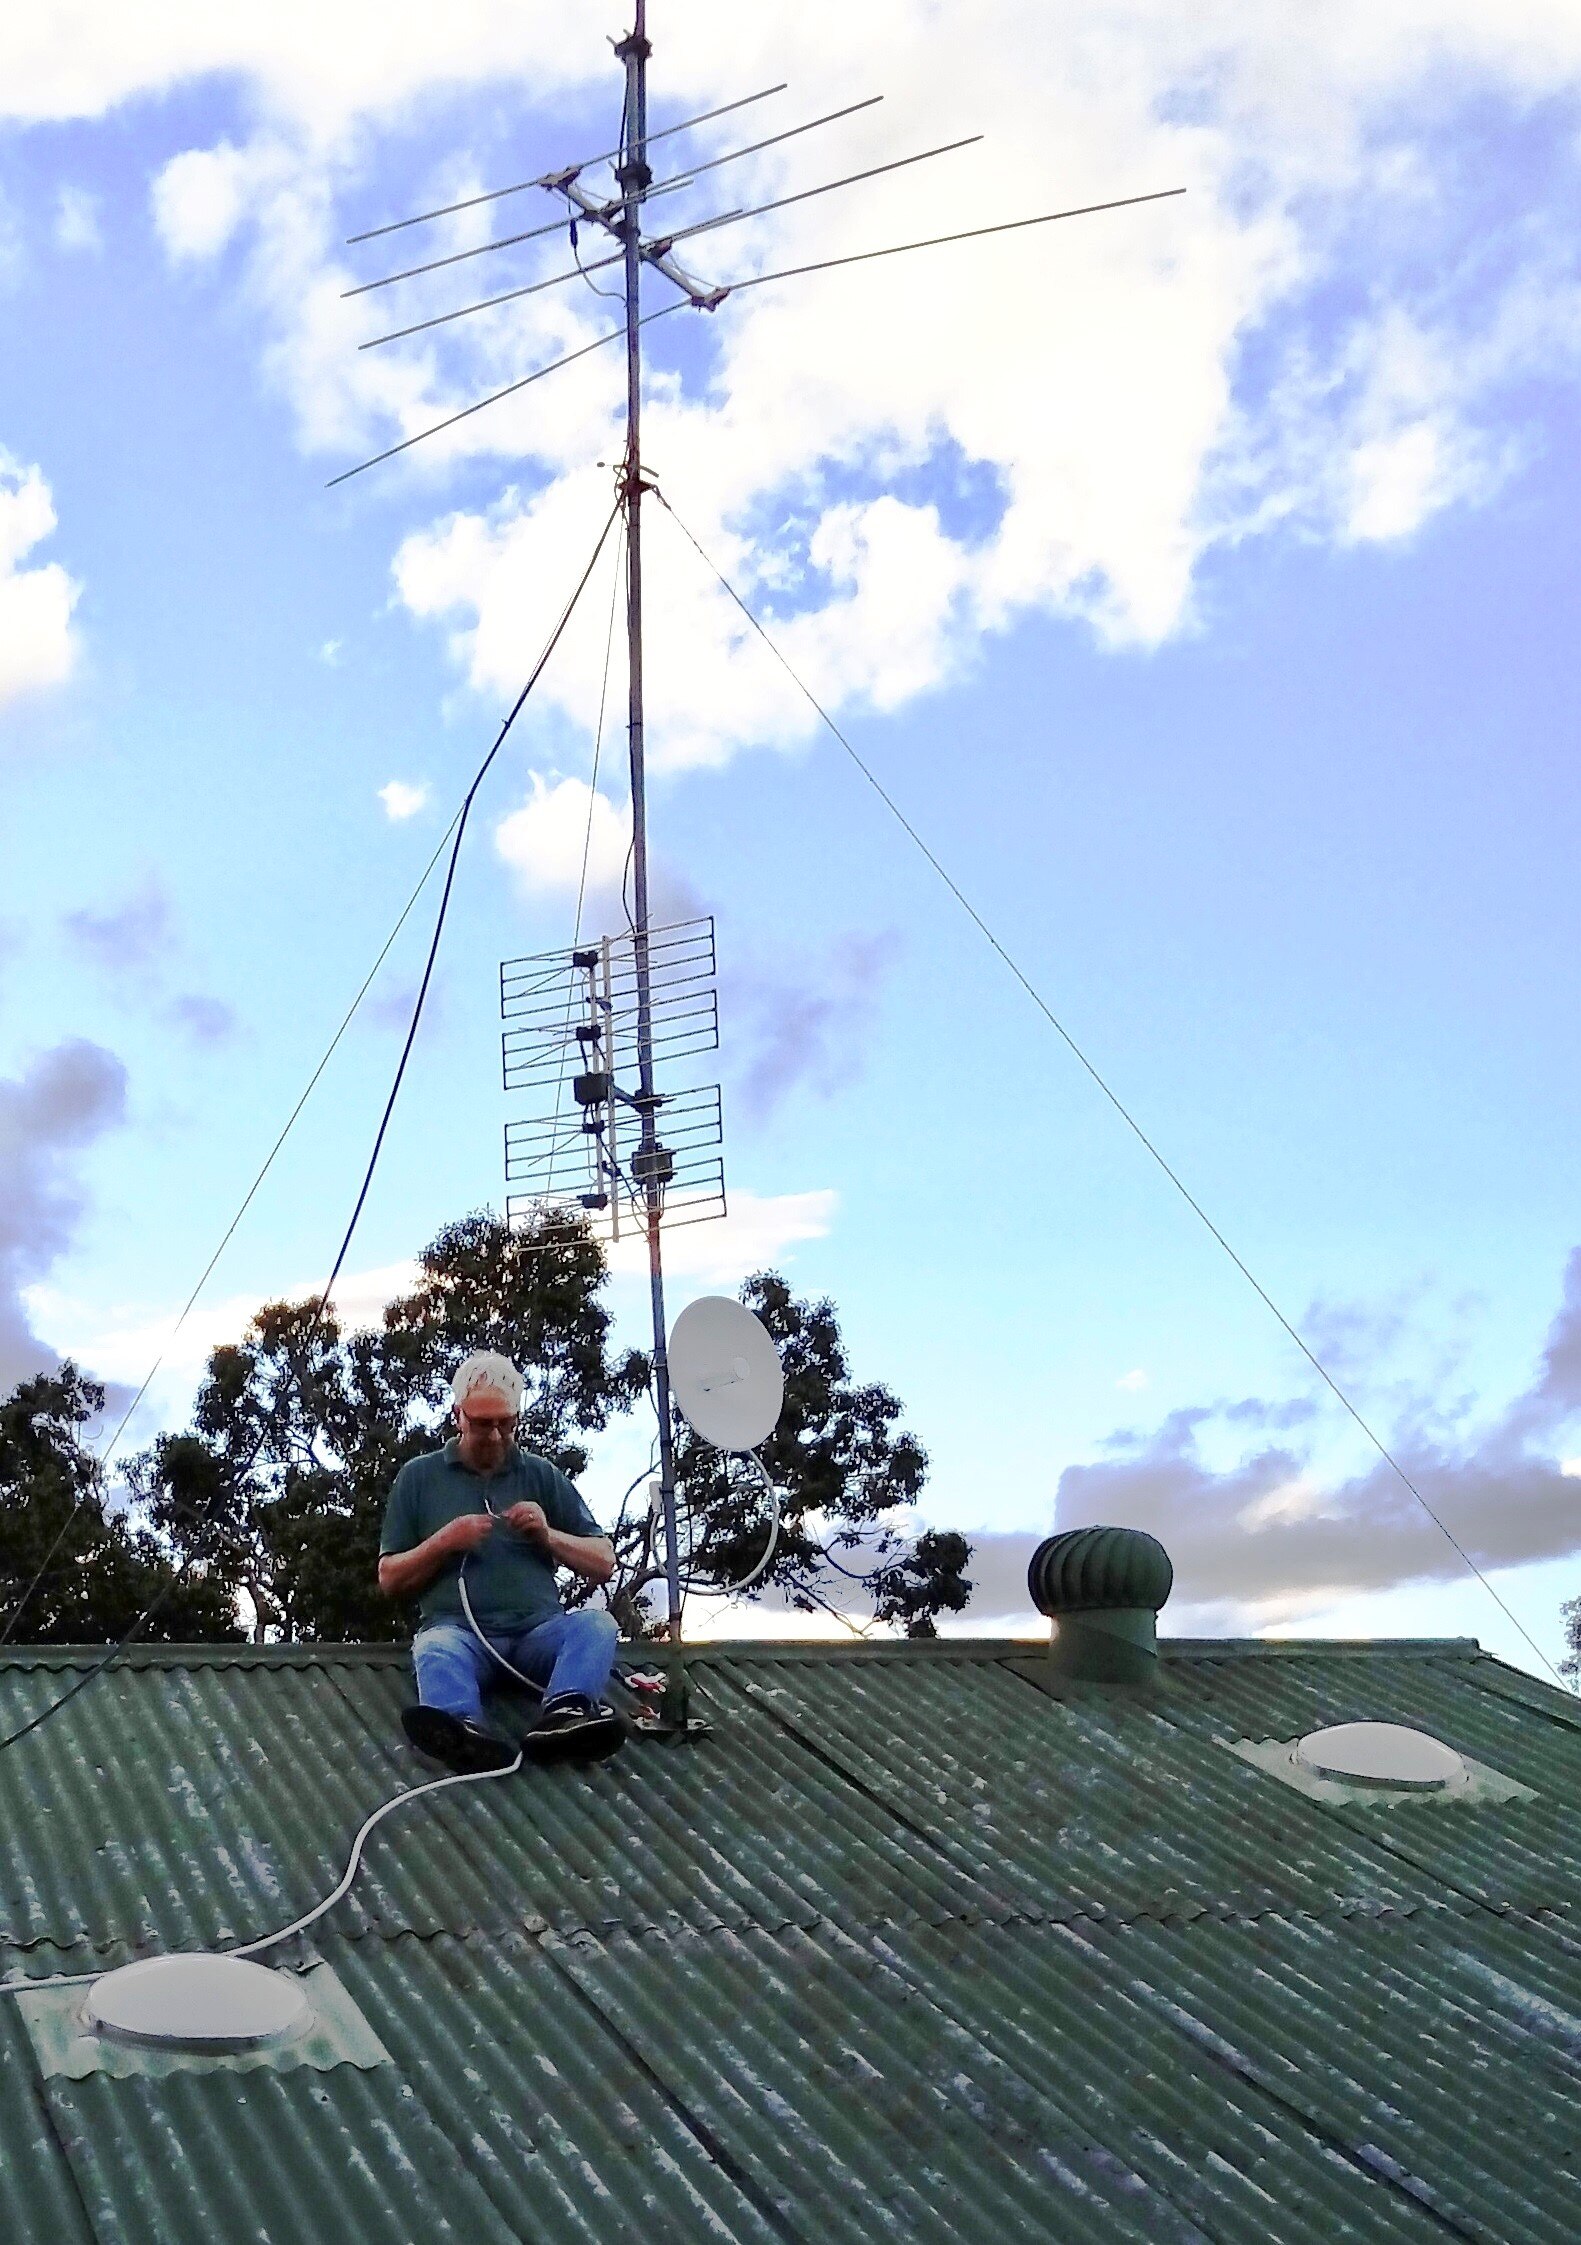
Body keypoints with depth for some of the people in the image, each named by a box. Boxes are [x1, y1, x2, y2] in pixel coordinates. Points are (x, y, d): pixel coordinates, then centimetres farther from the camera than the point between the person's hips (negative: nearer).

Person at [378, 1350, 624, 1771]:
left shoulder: (542, 1475, 22)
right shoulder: (419, 1477, 18)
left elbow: (603, 1565, 19)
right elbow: (389, 1580, 16)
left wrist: (547, 1535, 2)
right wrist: (443, 1543, -1)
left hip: (538, 1629, 2)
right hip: (458, 1628, -2)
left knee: (595, 1622, -30)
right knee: (435, 1649, -36)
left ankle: (564, 1713, -57)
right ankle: (462, 1728, -66)